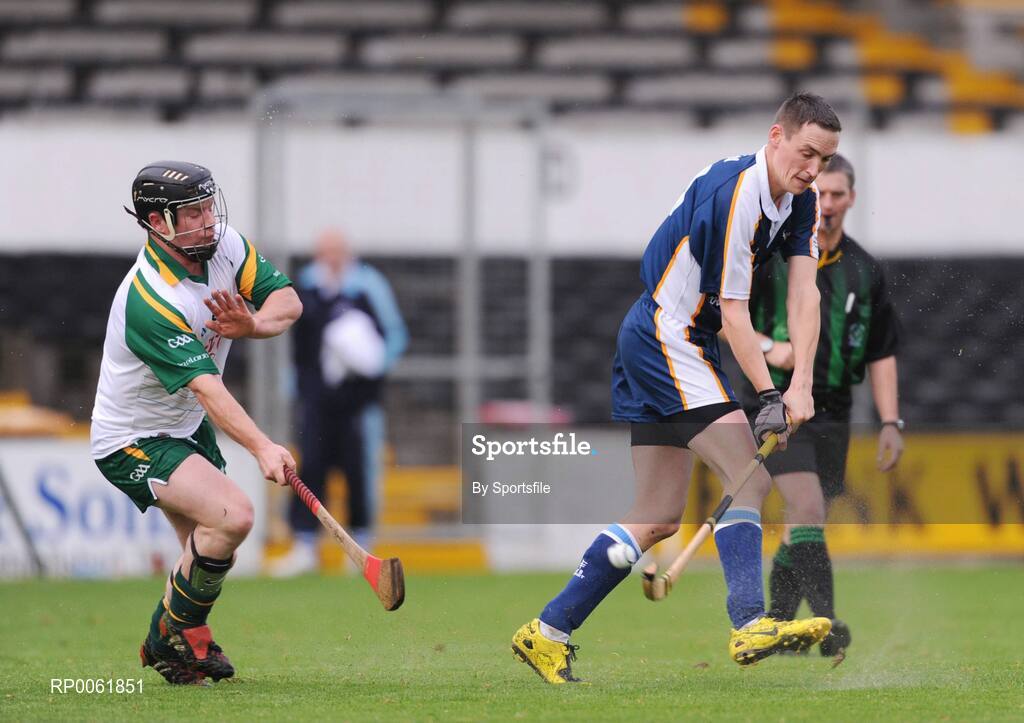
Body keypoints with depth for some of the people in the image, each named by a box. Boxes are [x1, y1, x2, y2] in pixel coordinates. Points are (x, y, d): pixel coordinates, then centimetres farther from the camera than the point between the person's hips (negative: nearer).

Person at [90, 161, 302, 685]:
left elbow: (288, 300, -4)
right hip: (132, 441, -8)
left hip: (187, 427, 9)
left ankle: (164, 645, 42)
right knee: (232, 515, -26)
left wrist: (252, 324, -27)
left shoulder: (225, 246, -10)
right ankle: (177, 631, -6)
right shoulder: (149, 301, -34)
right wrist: (262, 448, -50)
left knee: (211, 553, 18)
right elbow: (204, 386, -40)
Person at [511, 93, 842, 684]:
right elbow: (732, 311, -20)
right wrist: (770, 396, -21)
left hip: (687, 346, 10)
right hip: (665, 340, -10)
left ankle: (548, 633, 14)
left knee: (660, 518, 9)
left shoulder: (801, 201, 4)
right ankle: (750, 625, -30)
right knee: (750, 478, -21)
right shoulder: (734, 195, -23)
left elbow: (805, 293, -4)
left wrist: (801, 384, -17)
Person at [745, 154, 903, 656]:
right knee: (808, 508, -20)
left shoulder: (864, 271, 8)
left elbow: (881, 352, 12)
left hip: (833, 410, 5)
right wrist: (767, 347, -17)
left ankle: (775, 626, 20)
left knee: (802, 526, 7)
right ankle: (826, 622, -27)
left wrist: (891, 422, 6)